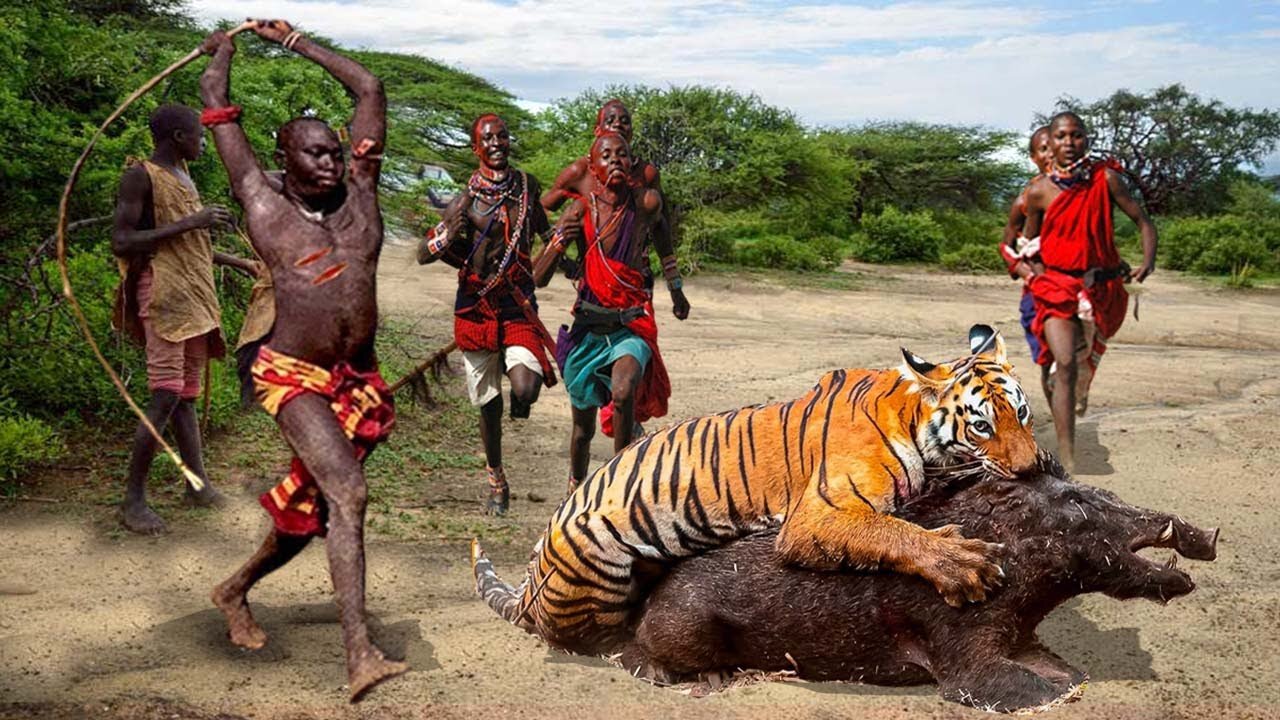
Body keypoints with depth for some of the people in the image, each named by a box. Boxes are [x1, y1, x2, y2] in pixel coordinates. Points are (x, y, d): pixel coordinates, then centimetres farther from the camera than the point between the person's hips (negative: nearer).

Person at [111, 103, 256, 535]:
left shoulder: (181, 176, 17)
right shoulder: (140, 176, -9)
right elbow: (121, 242, -17)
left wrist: (236, 262, 30)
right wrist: (190, 222, -22)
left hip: (196, 295, 9)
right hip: (164, 294, -9)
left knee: (186, 394, 11)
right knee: (165, 395, -13)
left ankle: (198, 483, 15)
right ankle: (133, 499, -6)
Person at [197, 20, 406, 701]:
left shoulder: (357, 192, 10)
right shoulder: (265, 206, 2)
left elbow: (369, 88, 17)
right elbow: (215, 103, 9)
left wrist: (292, 40, 26)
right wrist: (222, 51, 27)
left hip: (357, 380, 5)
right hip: (296, 379, -5)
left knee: (309, 508, 14)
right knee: (347, 495, -21)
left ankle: (236, 591, 39)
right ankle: (360, 655, -22)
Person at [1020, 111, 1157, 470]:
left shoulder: (1106, 178, -3)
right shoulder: (1039, 191, -3)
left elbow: (1142, 220, 1)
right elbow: (1027, 242, 12)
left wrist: (1148, 261, -14)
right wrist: (1028, 271, -4)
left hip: (1103, 287, 2)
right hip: (1056, 284, -2)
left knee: (1086, 363, 20)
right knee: (1065, 364, -20)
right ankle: (1067, 460, -20)